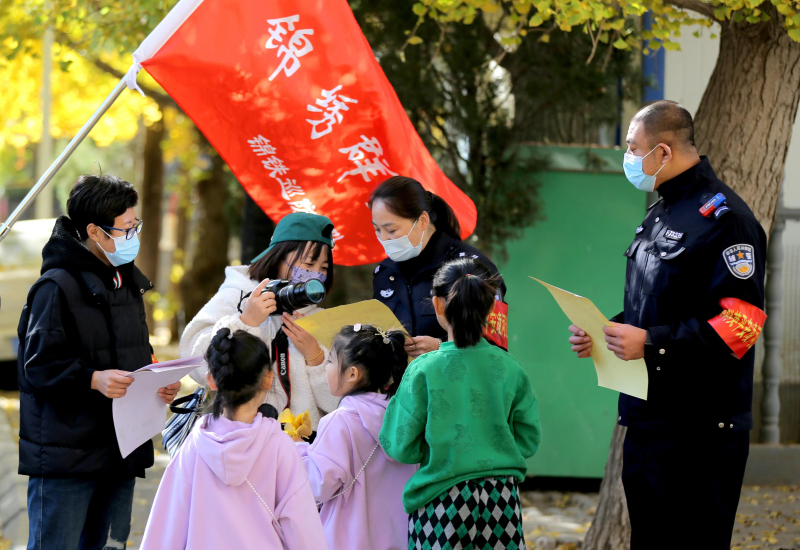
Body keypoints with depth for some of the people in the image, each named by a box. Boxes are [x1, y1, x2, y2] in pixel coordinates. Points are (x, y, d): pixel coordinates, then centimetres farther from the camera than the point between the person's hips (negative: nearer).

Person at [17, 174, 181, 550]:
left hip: (120, 452, 8)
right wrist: (92, 379, -28)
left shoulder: (128, 282, 15)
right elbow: (38, 366, -14)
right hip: (64, 458, -8)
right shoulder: (58, 286, -12)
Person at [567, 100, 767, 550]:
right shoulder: (660, 216, 17)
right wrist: (603, 331, 8)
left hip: (701, 428, -10)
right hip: (648, 419, 10)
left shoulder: (722, 217, -14)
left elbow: (741, 323, -21)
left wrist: (651, 343, -24)